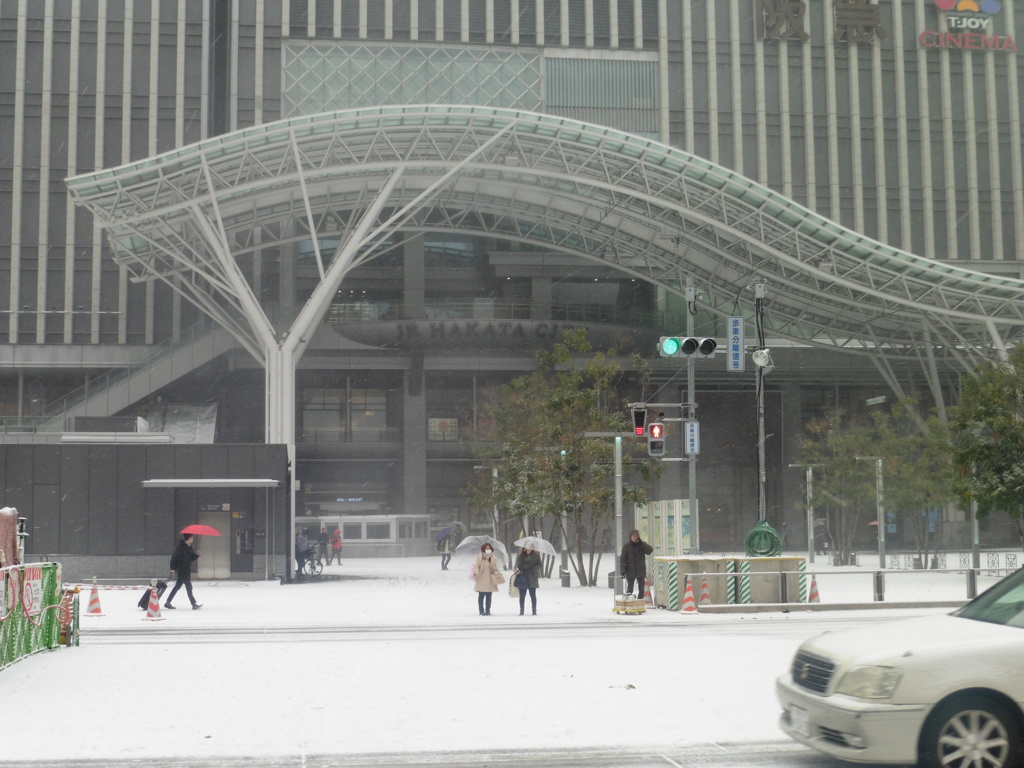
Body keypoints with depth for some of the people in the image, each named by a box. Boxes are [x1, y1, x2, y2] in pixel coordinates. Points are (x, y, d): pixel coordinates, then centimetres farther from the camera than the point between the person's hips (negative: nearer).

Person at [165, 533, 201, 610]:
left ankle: (167, 602, 22)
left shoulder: (189, 547, 10)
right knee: (188, 586, -10)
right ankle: (194, 604, -10)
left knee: (177, 586, 14)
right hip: (181, 570, -9)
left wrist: (196, 554, -2)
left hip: (187, 570, 9)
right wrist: (173, 568, -17)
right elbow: (174, 557, -15)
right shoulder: (180, 546, -15)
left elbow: (191, 558, 17)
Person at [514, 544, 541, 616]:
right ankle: (521, 610, 14)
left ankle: (534, 610, 11)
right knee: (522, 595, 4)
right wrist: (530, 566, -9)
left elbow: (539, 564, 4)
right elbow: (518, 565, -7)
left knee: (533, 595, 3)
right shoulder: (520, 555, 0)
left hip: (533, 578, 0)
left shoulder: (536, 555, 3)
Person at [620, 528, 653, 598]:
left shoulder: (642, 544, 2)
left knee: (641, 590, 7)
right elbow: (623, 559, -5)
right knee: (629, 590, 2)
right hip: (630, 571, -2)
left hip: (641, 571, 2)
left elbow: (650, 550, -14)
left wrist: (641, 543, -20)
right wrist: (622, 571, -13)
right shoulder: (626, 546, -4)